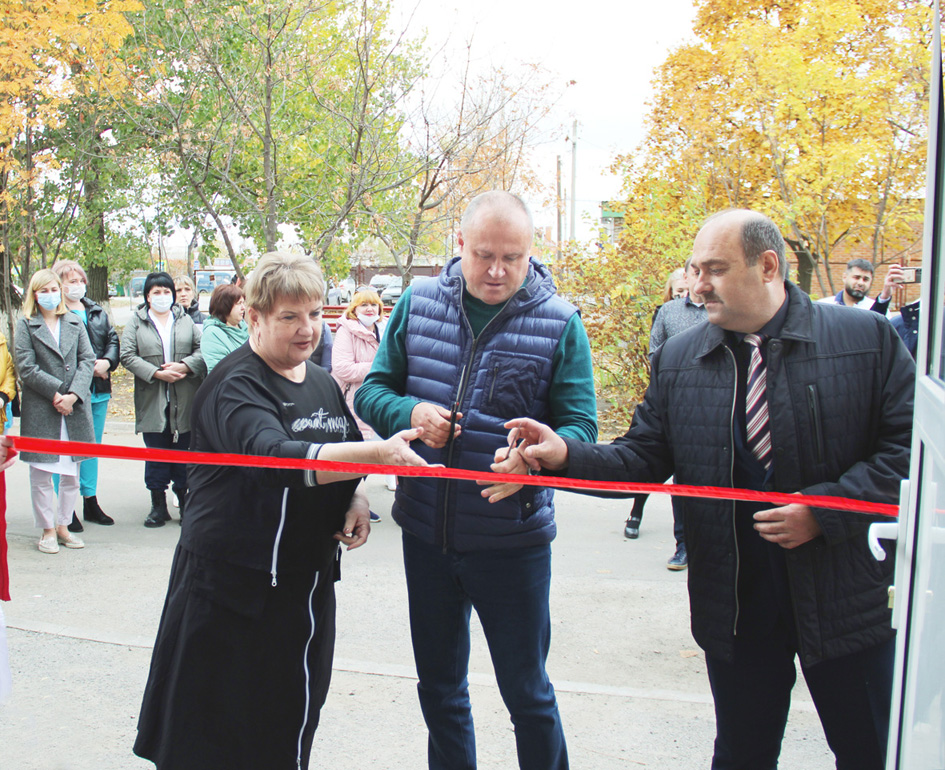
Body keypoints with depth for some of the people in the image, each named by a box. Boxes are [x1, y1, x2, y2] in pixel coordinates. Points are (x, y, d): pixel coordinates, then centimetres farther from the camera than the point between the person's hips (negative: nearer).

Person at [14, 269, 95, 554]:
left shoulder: (75, 322, 10)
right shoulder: (25, 326, 2)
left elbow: (87, 360, 3)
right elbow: (26, 368, -6)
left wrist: (74, 394, -11)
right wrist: (57, 392, -14)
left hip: (75, 407, 3)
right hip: (40, 410, -3)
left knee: (72, 472, 8)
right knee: (41, 473, 3)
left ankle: (63, 526, 21)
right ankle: (48, 530, 14)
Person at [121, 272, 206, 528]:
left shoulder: (186, 320, 11)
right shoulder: (136, 322, 7)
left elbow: (203, 349, 4)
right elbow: (128, 356, -3)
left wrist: (184, 366, -13)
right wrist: (156, 373, -13)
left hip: (184, 400, 1)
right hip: (152, 400, -1)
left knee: (184, 449, 4)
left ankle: (184, 501, 14)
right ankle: (158, 505, 11)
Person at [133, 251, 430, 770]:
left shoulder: (322, 383, 11)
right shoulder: (235, 386, -14)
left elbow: (345, 455, 24)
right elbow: (274, 455, -32)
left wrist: (357, 497, 1)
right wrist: (378, 453, -43)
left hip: (309, 581, 7)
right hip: (234, 585, -7)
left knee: (294, 718, 15)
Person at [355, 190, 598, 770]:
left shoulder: (560, 322, -8)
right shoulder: (418, 303, 0)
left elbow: (581, 427, -10)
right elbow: (372, 391, 5)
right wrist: (409, 412, -17)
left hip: (513, 541, -3)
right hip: (426, 532, 3)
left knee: (527, 691, 12)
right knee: (439, 688, 20)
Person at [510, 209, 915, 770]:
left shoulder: (868, 339, -6)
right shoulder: (677, 360, 4)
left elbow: (909, 445, -9)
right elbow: (644, 458, 3)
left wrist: (825, 510, -17)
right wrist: (566, 456, -14)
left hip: (847, 597, -2)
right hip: (735, 604, 2)